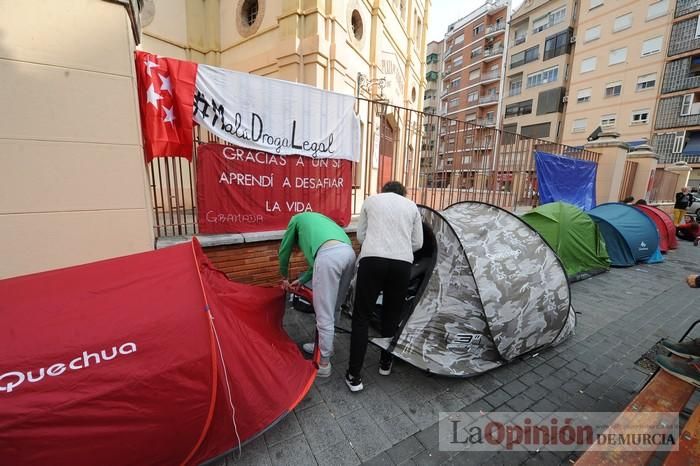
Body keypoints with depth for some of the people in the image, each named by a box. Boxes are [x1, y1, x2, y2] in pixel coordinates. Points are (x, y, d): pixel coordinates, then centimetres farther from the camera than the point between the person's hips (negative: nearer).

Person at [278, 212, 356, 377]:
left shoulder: (297, 218, 29)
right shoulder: (319, 218, 43)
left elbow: (284, 251, 31)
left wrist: (285, 278, 45)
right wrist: (301, 280, 40)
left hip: (330, 254, -7)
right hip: (349, 252, 7)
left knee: (324, 315, 4)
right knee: (331, 309, 22)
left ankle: (324, 364, 17)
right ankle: (324, 346, 39)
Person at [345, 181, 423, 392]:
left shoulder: (371, 200, 16)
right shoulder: (411, 205, 19)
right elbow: (418, 243, 17)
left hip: (372, 260, -2)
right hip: (402, 264, 2)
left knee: (361, 317, 9)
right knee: (392, 316, 20)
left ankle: (354, 376, 14)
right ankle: (385, 363, 37)